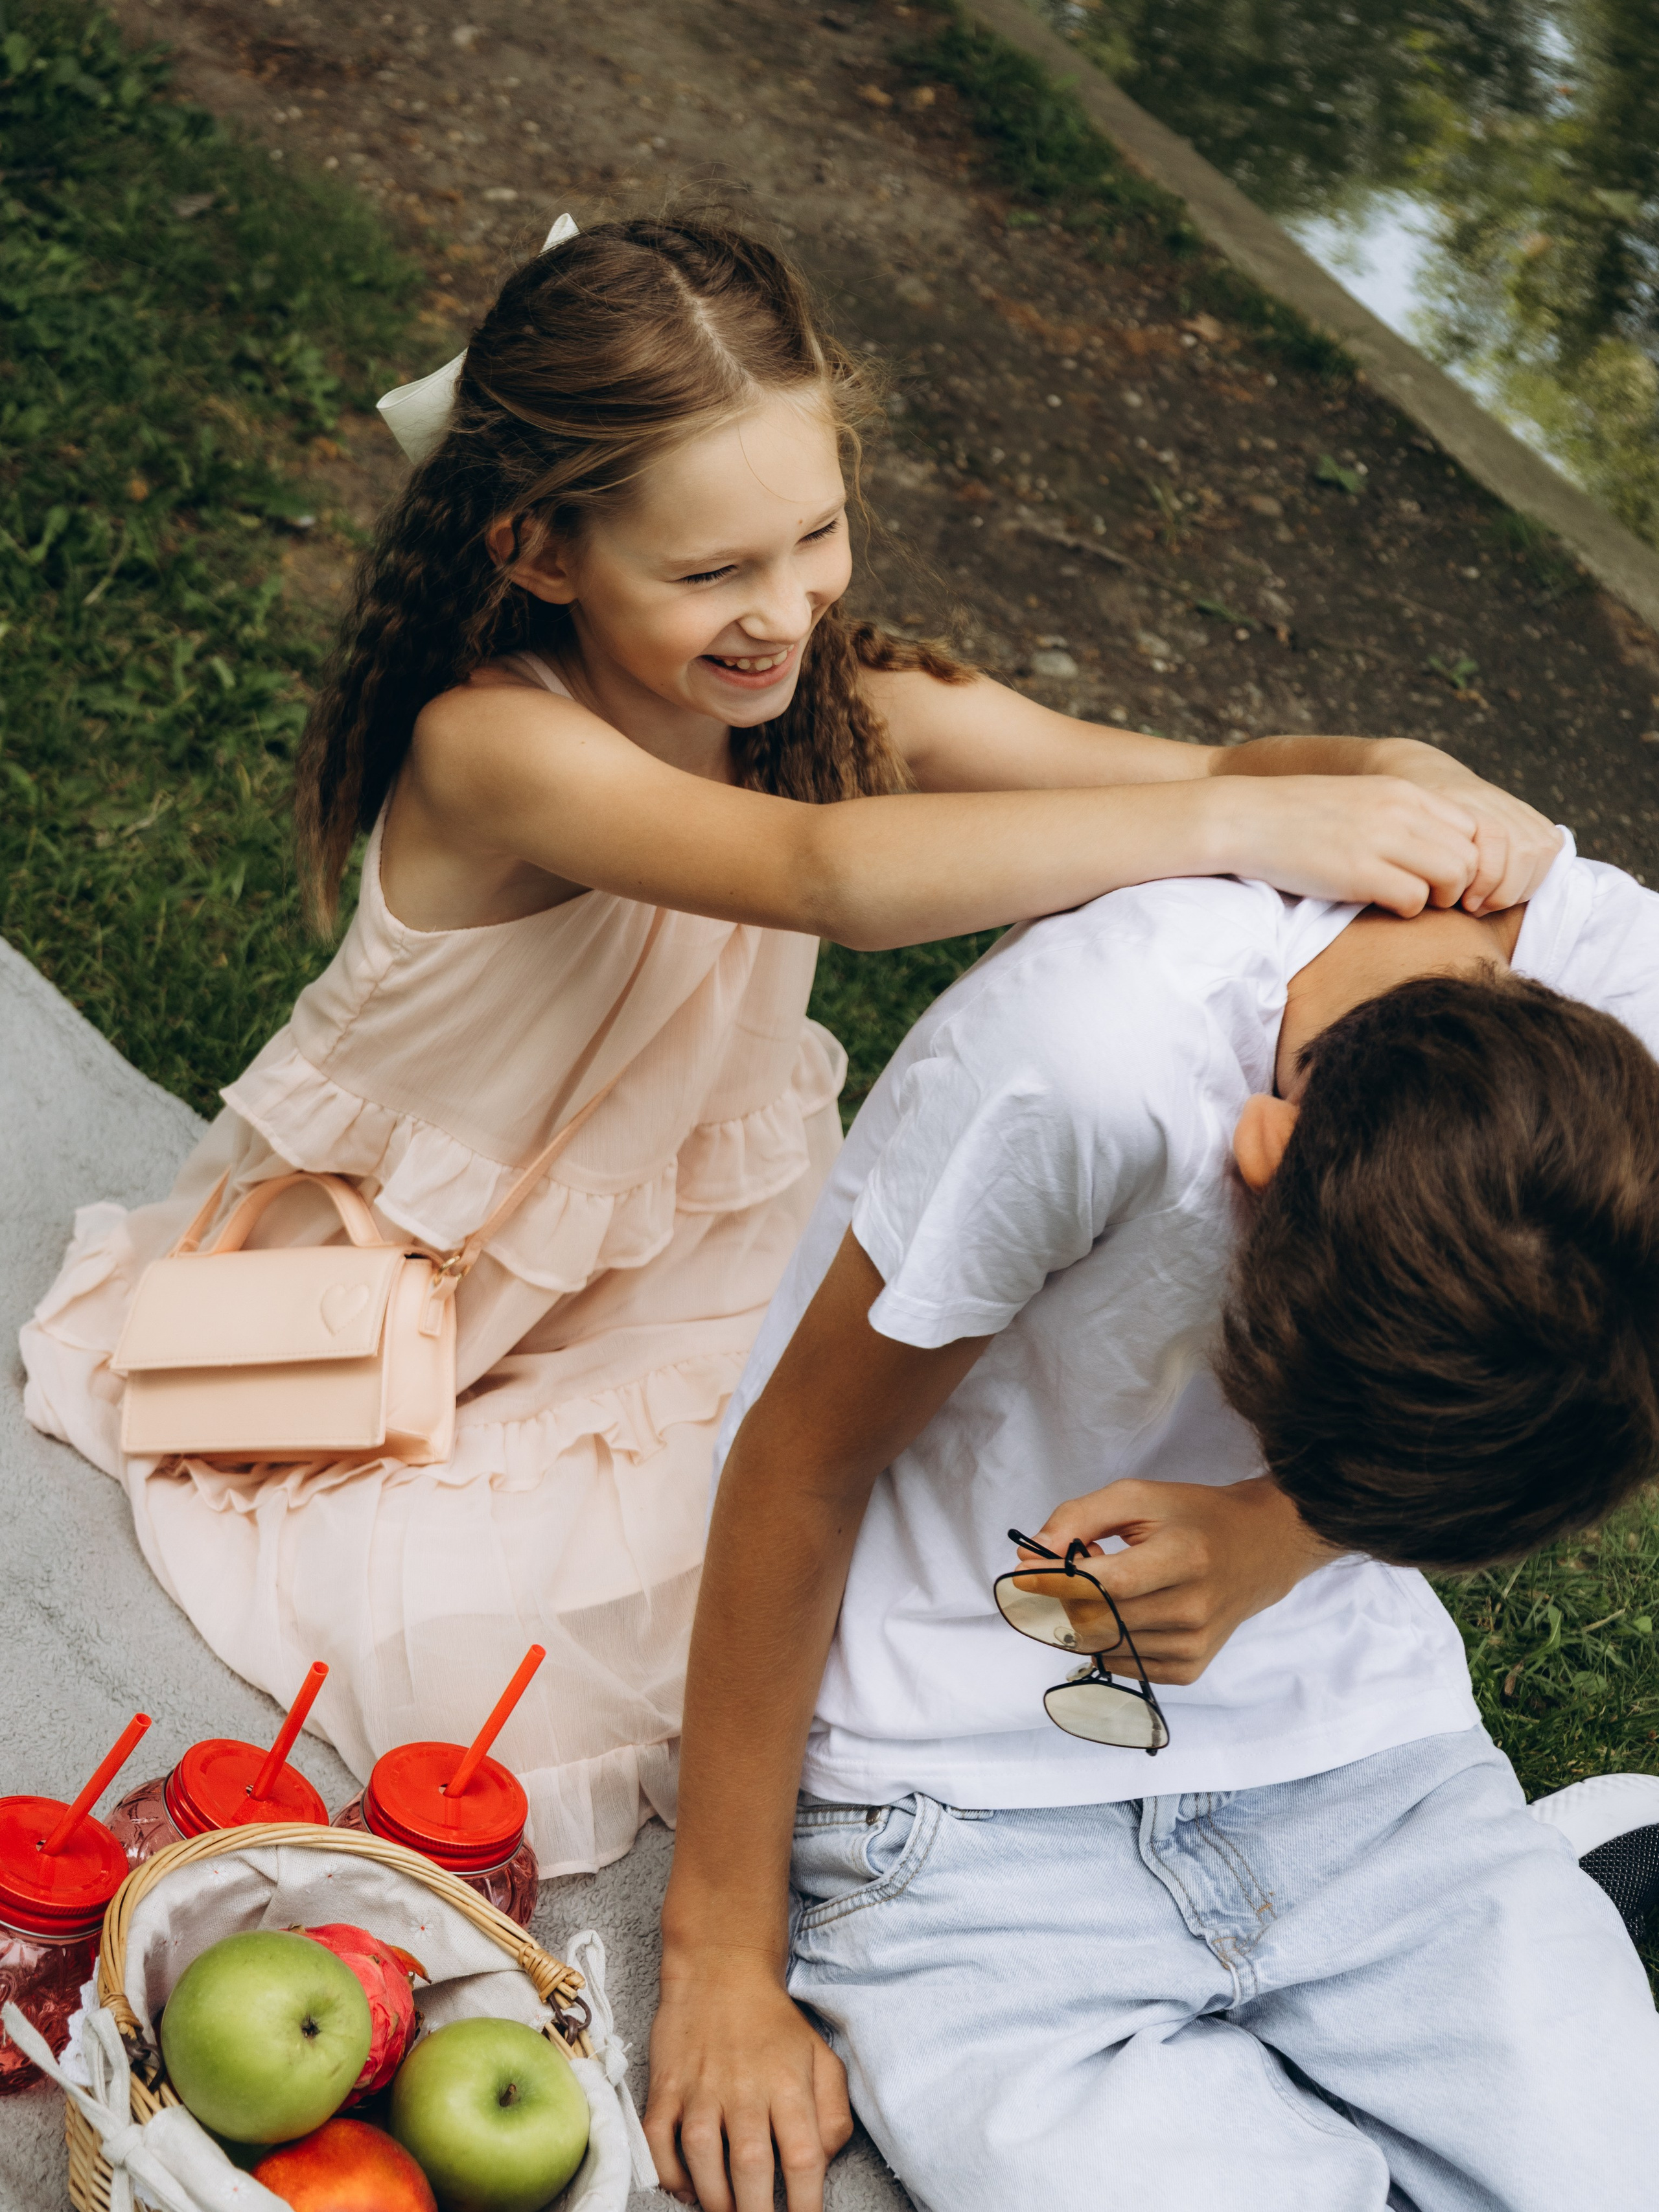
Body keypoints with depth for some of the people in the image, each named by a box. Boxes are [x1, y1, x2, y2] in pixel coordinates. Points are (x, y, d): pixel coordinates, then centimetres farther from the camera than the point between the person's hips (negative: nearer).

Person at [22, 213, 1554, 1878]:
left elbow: (1186, 773, -21)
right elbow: (828, 875, -50)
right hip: (394, 1322, -4)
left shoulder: (846, 709, -14)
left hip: (688, 1277, 5)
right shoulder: (496, 746, -33)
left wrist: (1403, 786, -43)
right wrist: (1242, 822, -55)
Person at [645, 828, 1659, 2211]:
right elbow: (804, 1467, -14)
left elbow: (1469, 1430, 2)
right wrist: (723, 1957, -6)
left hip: (1362, 1748, 3)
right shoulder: (1094, 1047, -29)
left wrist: (1276, 1538, -21)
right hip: (976, 1802, -3)